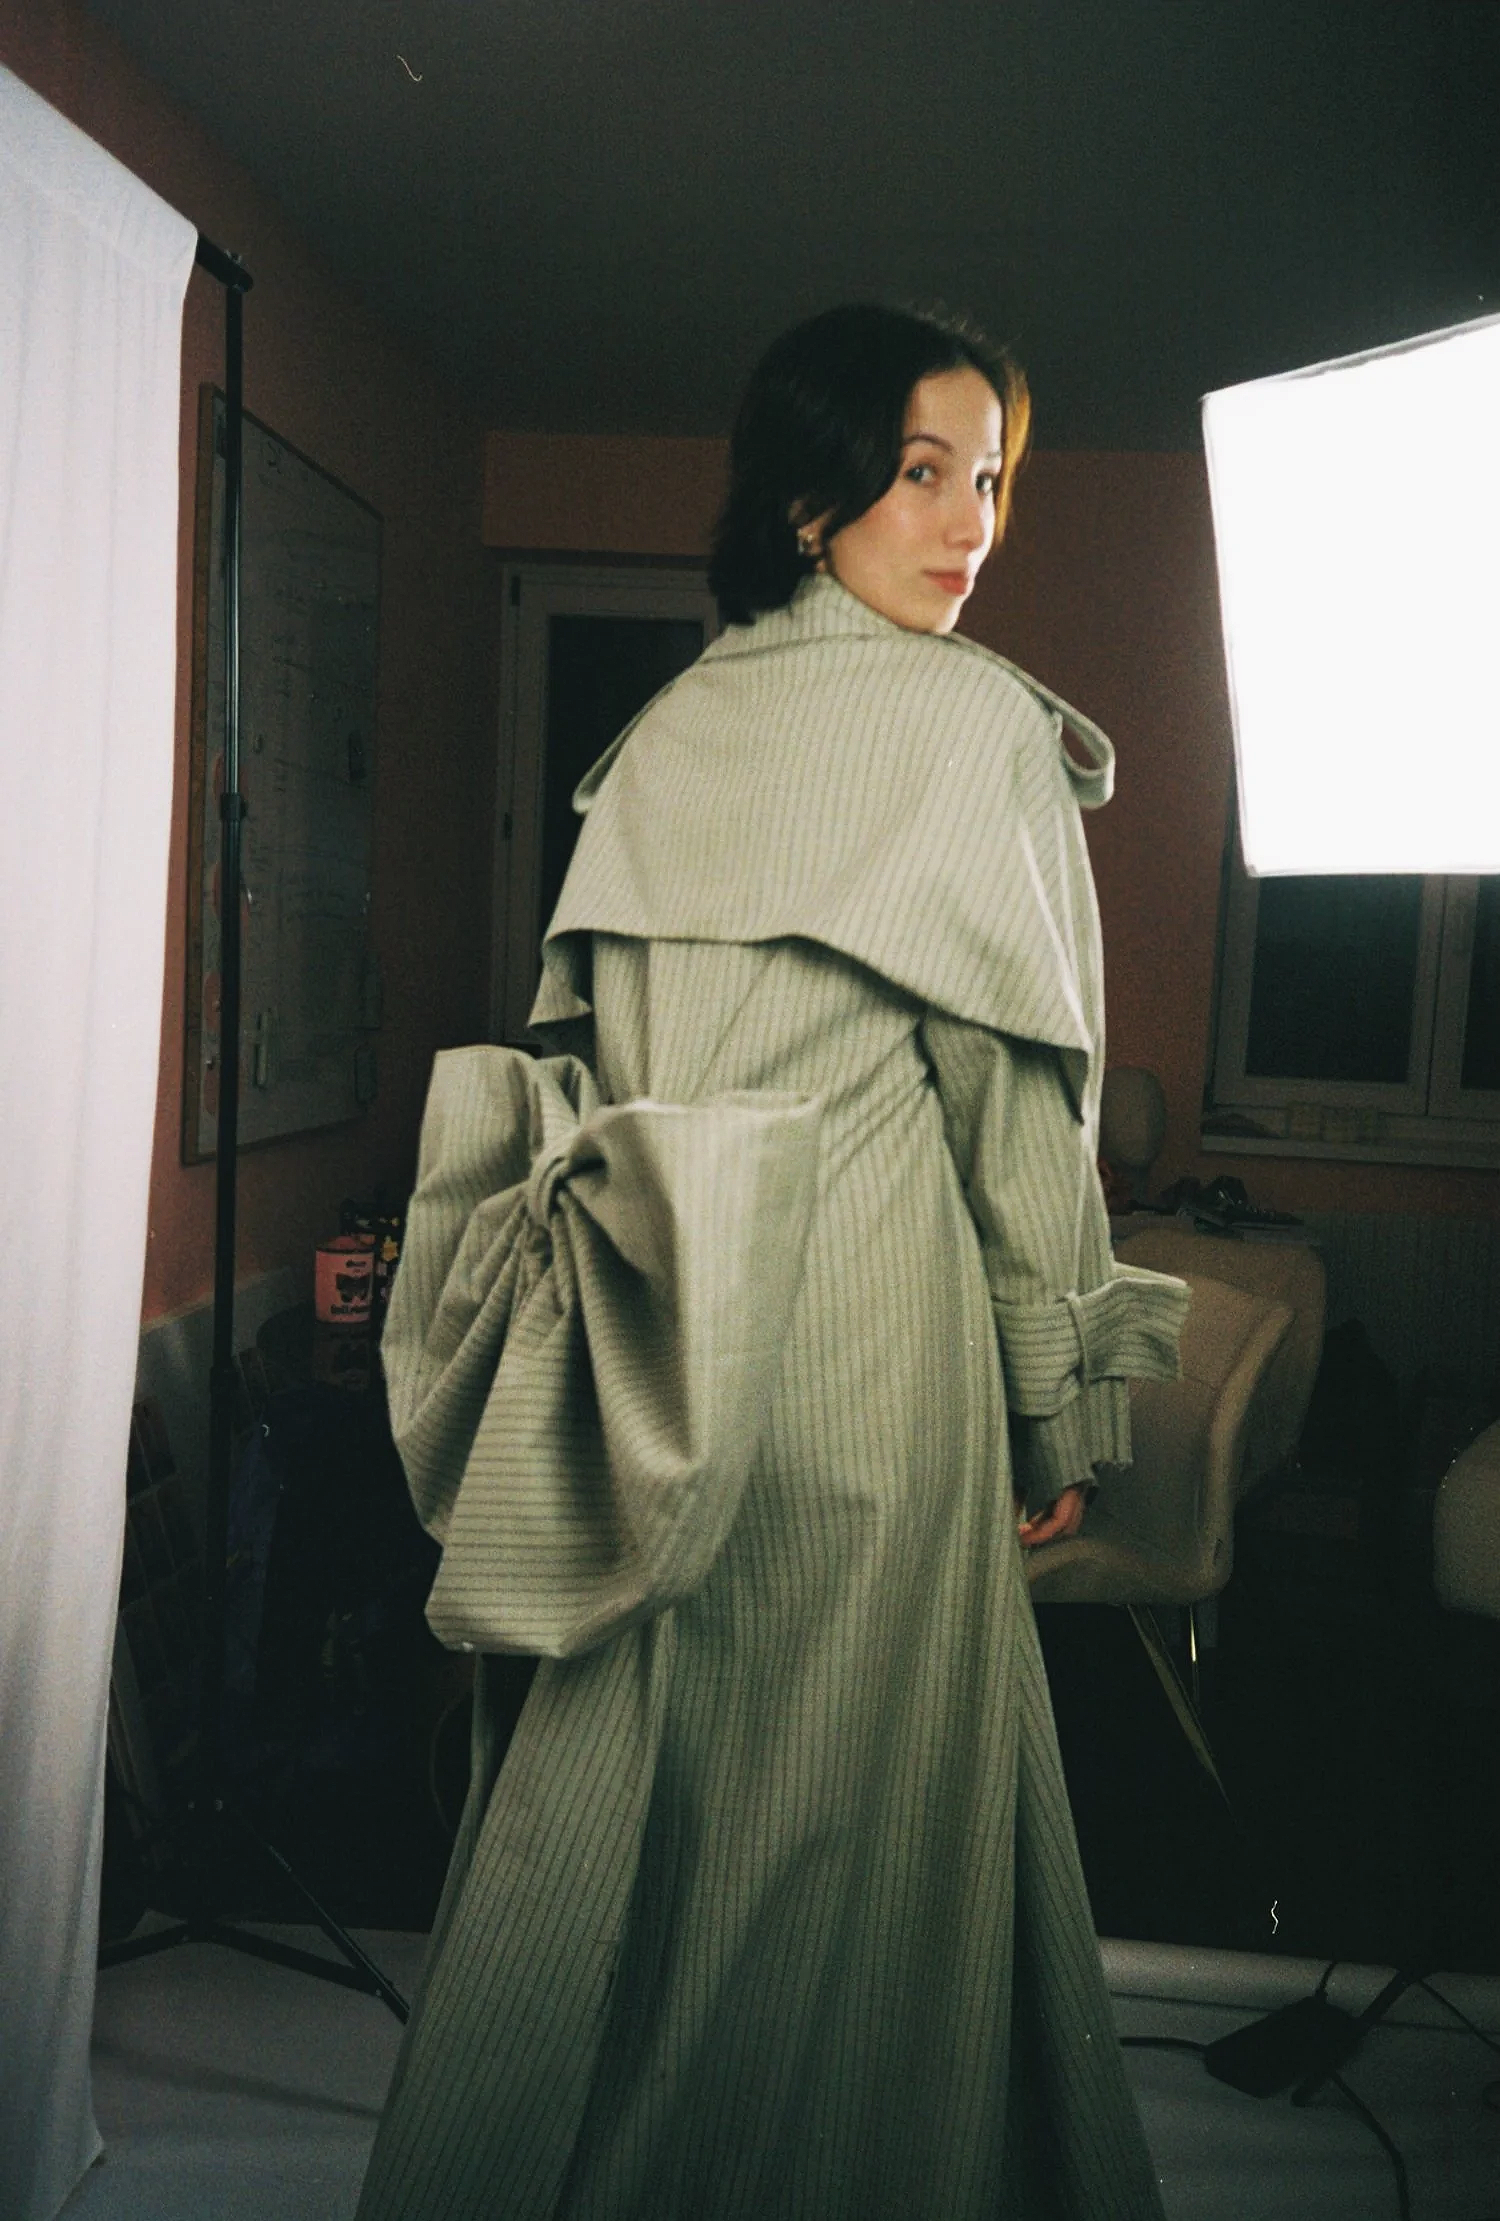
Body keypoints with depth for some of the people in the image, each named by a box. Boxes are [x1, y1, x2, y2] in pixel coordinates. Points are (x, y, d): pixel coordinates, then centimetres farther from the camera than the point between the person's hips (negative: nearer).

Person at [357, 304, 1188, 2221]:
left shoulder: (661, 735, 10)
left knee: (608, 1794, 18)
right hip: (868, 1333, -6)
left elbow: (583, 1062, 10)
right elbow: (1015, 1090, -9)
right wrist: (1057, 1406, -1)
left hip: (656, 1333, 6)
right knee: (852, 1819, 9)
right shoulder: (979, 722, -6)